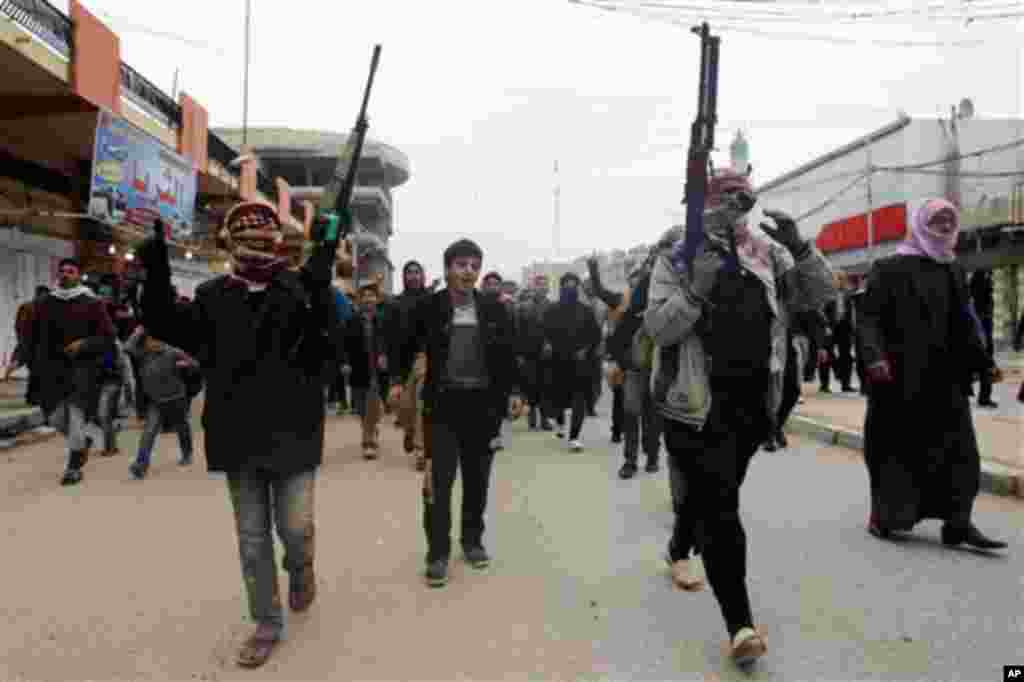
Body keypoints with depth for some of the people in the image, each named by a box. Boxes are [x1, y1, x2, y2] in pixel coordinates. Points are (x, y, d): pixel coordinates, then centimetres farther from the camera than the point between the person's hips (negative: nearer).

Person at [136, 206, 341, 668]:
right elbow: (166, 326, -7)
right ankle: (267, 624, 30)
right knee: (252, 538, 12)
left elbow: (328, 345, -17)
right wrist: (156, 273, -23)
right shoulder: (213, 296, 3)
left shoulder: (300, 289, -5)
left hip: (292, 434, -2)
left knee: (295, 527, 3)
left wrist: (320, 286, -33)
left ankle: (300, 568, 40)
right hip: (239, 438, 3)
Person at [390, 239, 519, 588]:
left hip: (483, 403, 2)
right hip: (443, 403, -2)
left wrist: (512, 393, -1)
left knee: (477, 479, 13)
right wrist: (400, 380, 10)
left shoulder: (494, 308, -2)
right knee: (439, 479, -3)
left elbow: (508, 355, 4)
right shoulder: (428, 307, -5)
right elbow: (409, 346, 12)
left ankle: (472, 540, 31)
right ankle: (438, 552, 9)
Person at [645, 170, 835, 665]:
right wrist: (698, 288, -26)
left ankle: (679, 548, 51)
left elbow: (819, 294, 4)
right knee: (720, 506, -7)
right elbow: (657, 327, -13)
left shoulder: (767, 252, 6)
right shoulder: (677, 259, -6)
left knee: (710, 491, 23)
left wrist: (799, 248, -11)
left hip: (753, 400, 5)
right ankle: (739, 621, 2)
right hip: (700, 401, -5)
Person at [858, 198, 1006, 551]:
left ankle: (957, 521, 7)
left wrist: (983, 362, 13)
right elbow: (868, 317, -11)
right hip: (899, 376, -6)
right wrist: (874, 357, -25)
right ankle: (885, 515, 16)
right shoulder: (889, 269, -5)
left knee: (958, 446, 2)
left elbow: (963, 324, 18)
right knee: (894, 446, 3)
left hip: (944, 376, 6)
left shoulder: (954, 272, 14)